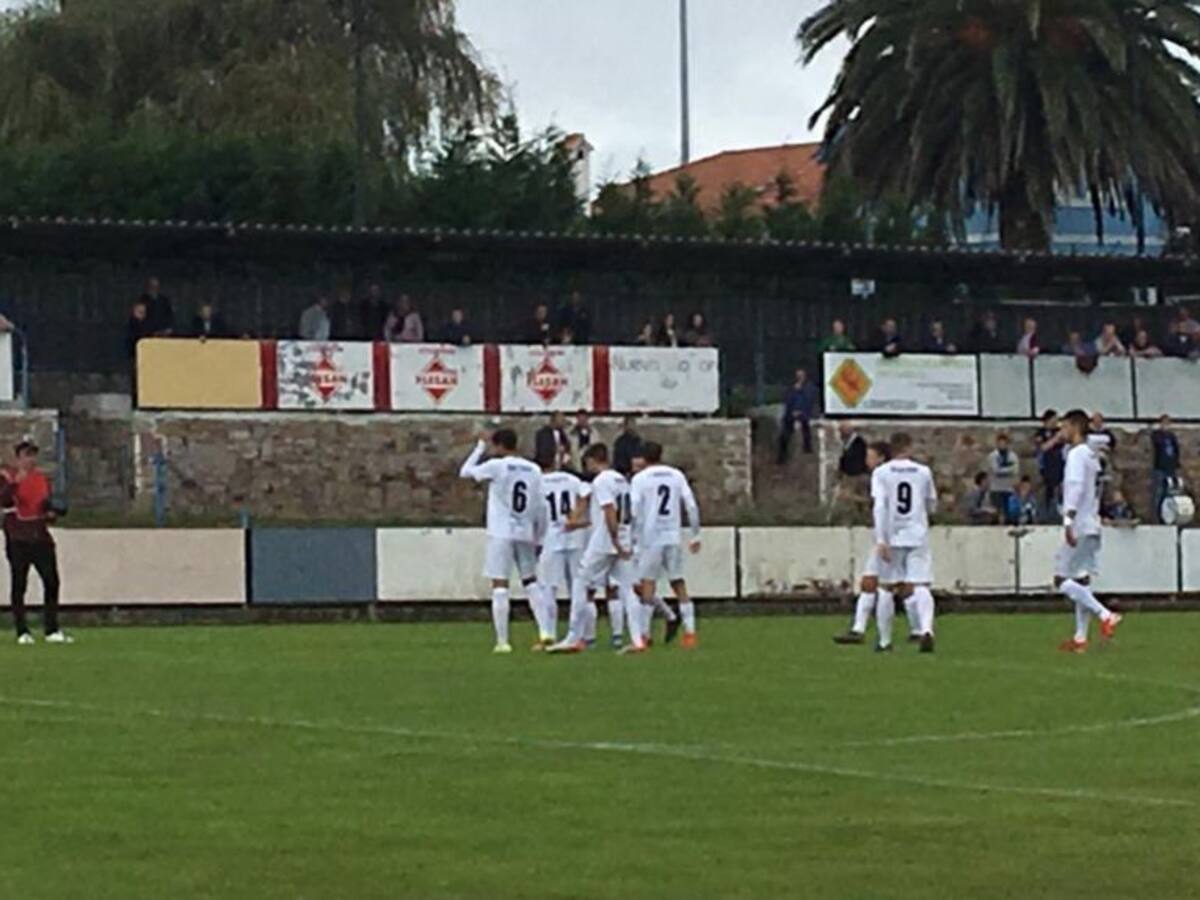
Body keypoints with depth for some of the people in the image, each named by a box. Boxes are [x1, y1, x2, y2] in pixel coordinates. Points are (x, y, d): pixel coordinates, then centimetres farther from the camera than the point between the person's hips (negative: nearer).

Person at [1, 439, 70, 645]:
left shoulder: (42, 478, 14)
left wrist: (50, 512, 2)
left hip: (41, 537, 5)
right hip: (18, 538, -5)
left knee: (52, 581, -1)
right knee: (19, 584, -2)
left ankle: (52, 630, 6)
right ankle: (22, 632, 2)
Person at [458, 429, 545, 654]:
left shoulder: (496, 466, -6)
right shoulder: (534, 470, 8)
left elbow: (465, 472, 6)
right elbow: (540, 508, 7)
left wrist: (480, 447, 15)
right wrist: (538, 538, 15)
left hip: (501, 534, -4)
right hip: (526, 534, 4)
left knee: (500, 586, -5)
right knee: (531, 582, 17)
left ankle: (502, 641, -9)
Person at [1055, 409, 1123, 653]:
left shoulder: (1077, 454, -11)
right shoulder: (1092, 456, 17)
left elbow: (1076, 486, -22)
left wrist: (1069, 521, -28)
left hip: (1079, 526, -10)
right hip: (1092, 526, 10)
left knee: (1062, 580, -9)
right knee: (1081, 581, 10)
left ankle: (1105, 615, -16)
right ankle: (1080, 638, 9)